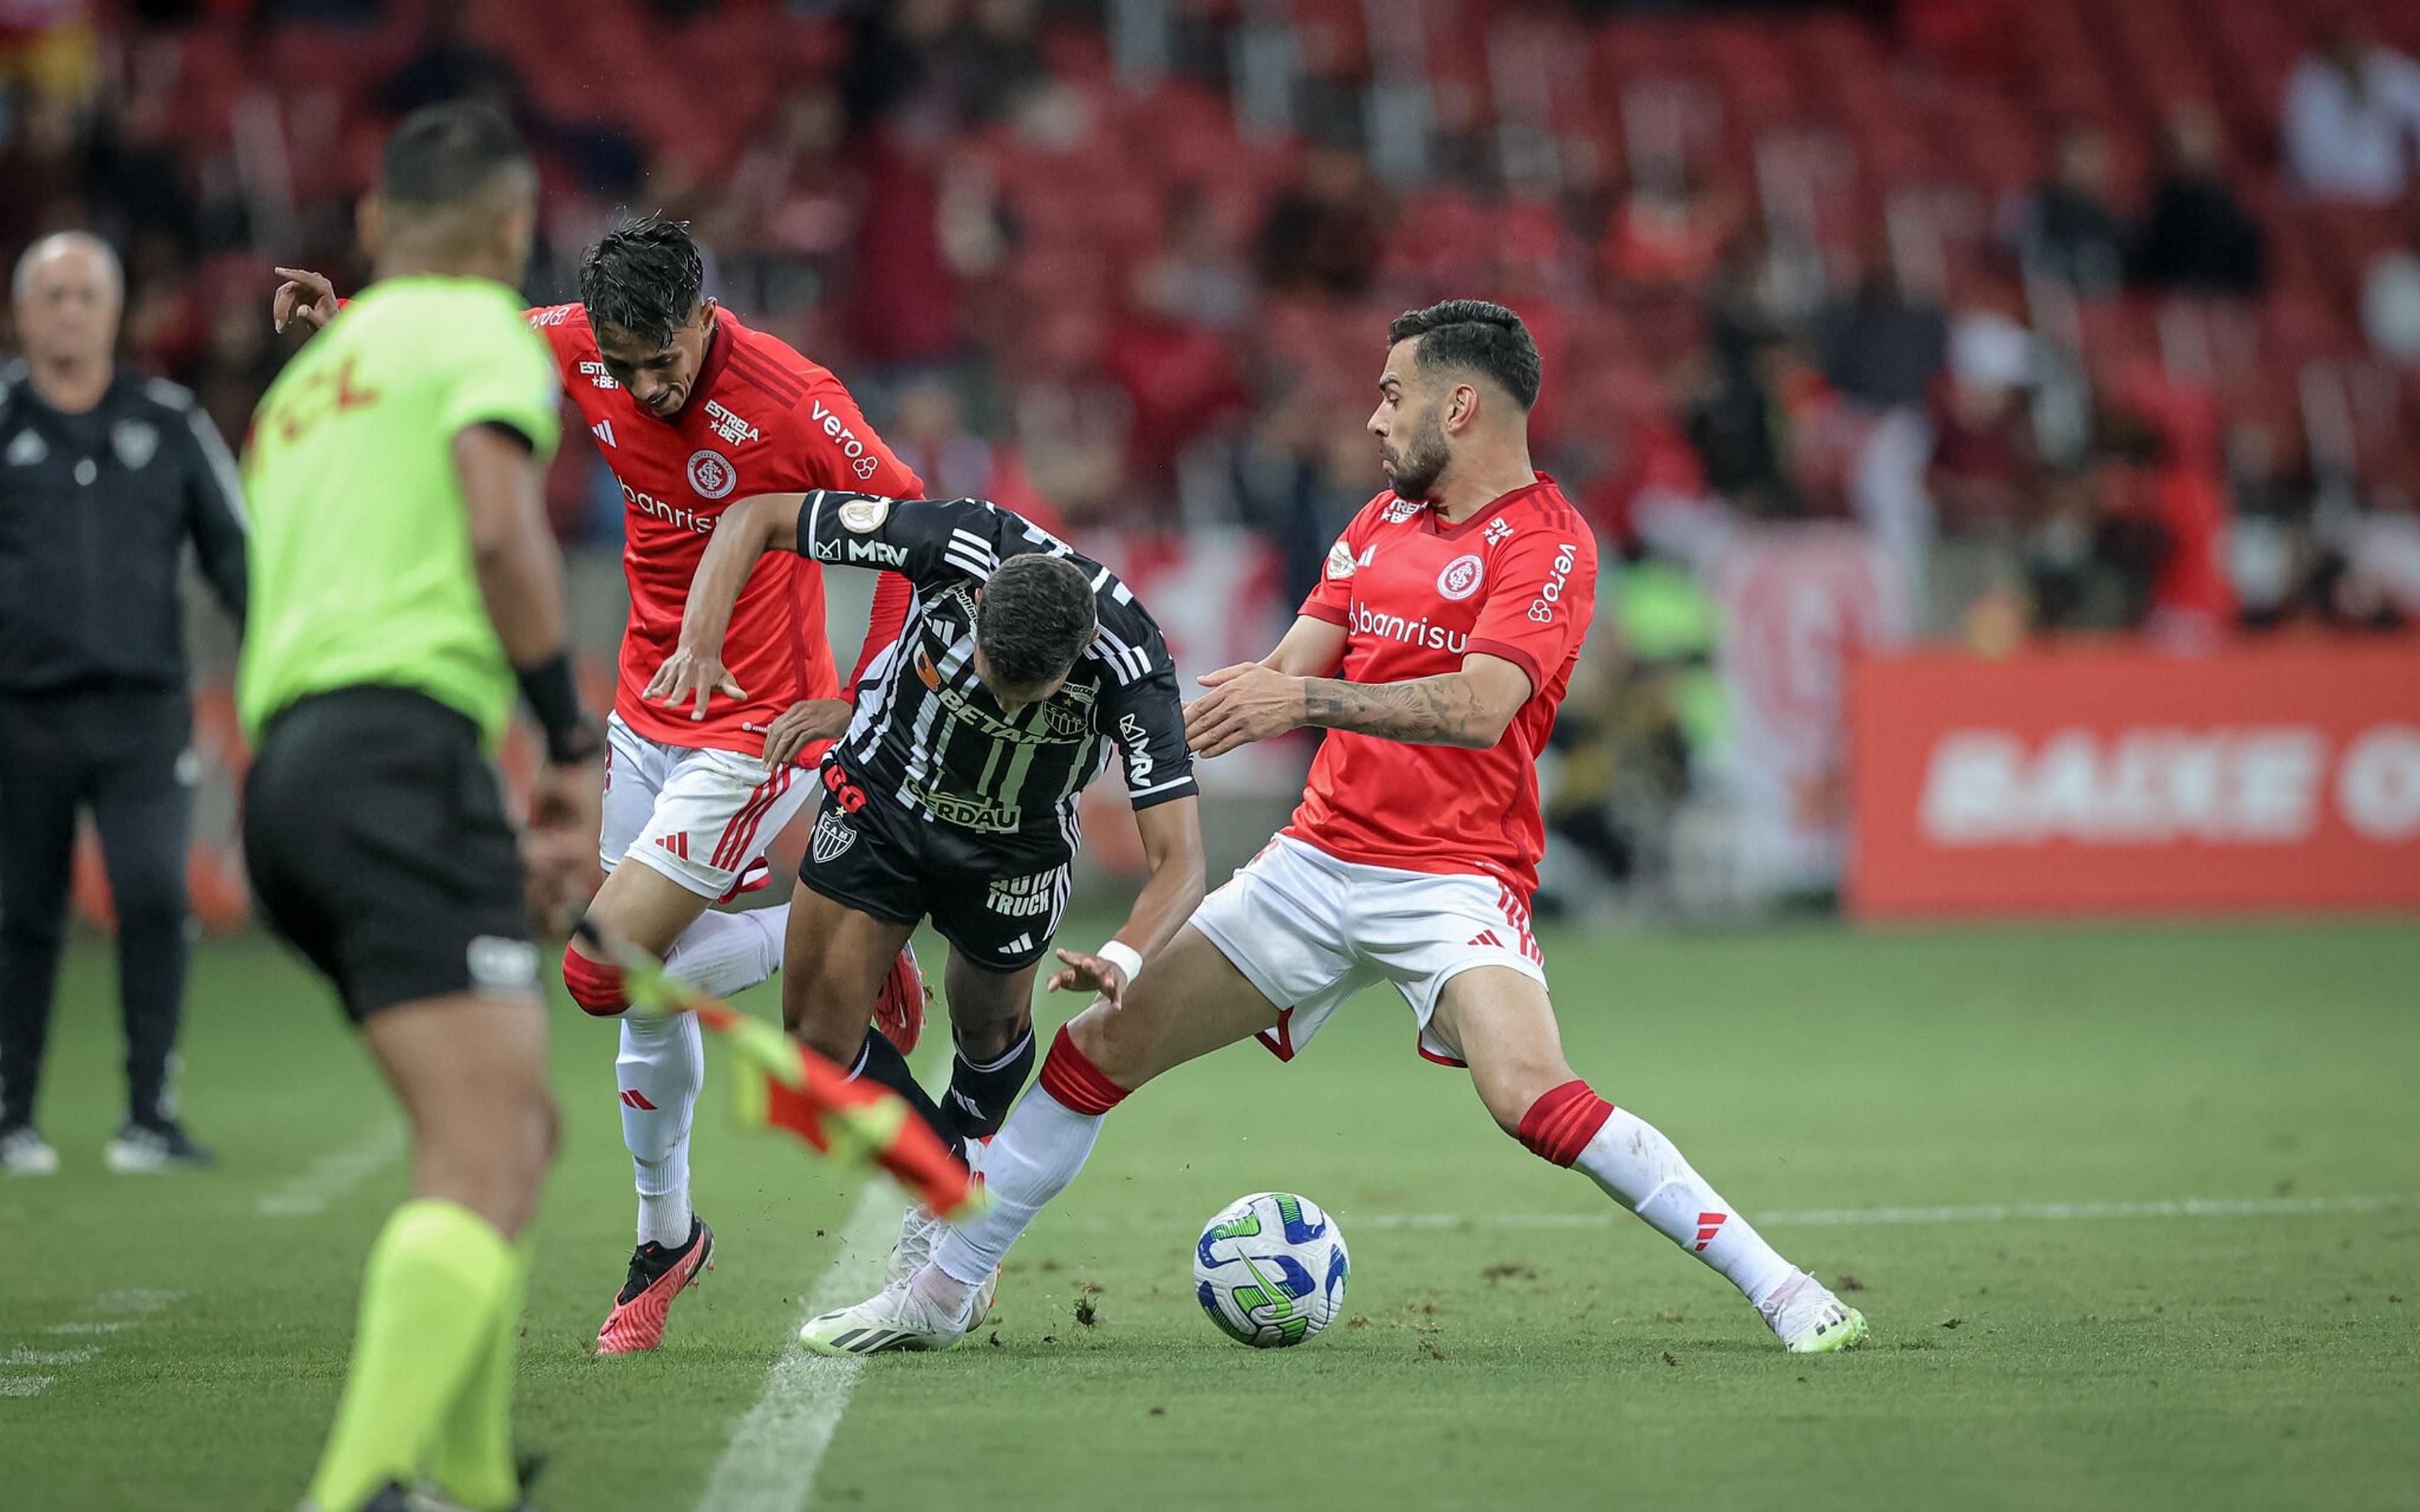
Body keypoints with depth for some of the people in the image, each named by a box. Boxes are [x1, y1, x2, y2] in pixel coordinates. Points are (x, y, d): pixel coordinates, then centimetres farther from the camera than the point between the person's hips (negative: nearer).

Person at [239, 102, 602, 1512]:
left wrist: (500, 846, 32)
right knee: (485, 1161, -18)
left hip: (283, 763, 9)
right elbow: (500, 527, -11)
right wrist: (577, 744, -3)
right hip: (401, 751, -9)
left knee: (519, 1130, 18)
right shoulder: (481, 329, 8)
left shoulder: (307, 377, 32)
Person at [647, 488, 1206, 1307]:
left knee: (990, 1032, 17)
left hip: (1016, 847, -1)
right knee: (818, 1031, -3)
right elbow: (756, 516, -23)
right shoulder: (956, 543, -35)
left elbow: (1179, 859, -37)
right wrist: (701, 638, -38)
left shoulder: (1133, 664, -37)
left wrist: (1121, 959, -57)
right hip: (883, 796, 1)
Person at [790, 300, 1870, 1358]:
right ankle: (945, 1289, 18)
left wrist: (1307, 698, -30)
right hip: (1318, 861, 7)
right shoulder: (1383, 521, 14)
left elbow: (1479, 708, -24)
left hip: (1452, 879, -7)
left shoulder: (1546, 543, -9)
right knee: (1099, 1048, 5)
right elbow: (1288, 675, 13)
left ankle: (1777, 1287, -19)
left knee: (1532, 1097, -29)